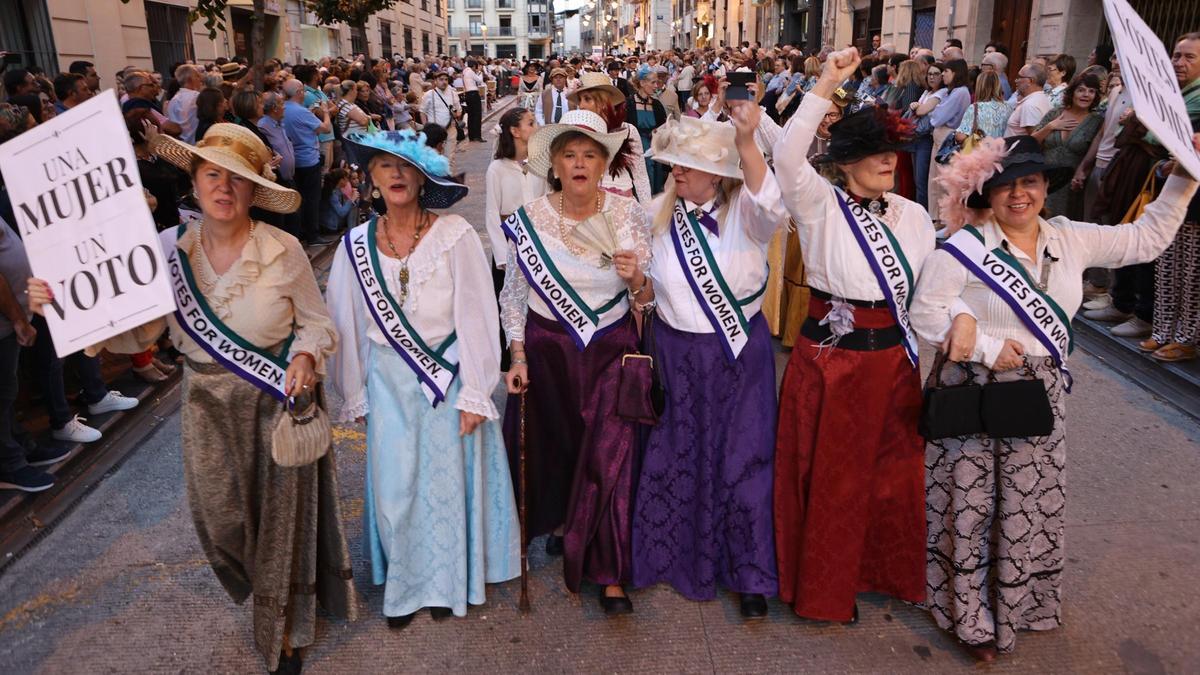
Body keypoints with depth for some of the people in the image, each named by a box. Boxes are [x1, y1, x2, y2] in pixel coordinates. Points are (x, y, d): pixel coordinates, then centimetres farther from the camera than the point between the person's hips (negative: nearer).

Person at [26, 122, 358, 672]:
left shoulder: (283, 250, -14)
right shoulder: (170, 251, -6)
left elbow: (317, 322, -4)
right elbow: (138, 333, -3)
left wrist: (305, 355, -24)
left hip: (278, 400, -2)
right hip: (209, 405, 3)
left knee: (282, 510, 11)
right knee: (220, 514, 12)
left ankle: (284, 629, 37)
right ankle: (257, 588, 49)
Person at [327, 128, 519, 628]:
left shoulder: (454, 235, -13)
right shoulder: (357, 245, -3)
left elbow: (475, 317, -12)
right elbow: (348, 326, 5)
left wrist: (474, 393, -12)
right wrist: (354, 394, 9)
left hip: (448, 375, -2)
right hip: (390, 381, 2)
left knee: (446, 480, 11)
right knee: (395, 487, 8)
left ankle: (446, 582, 33)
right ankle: (404, 584, 31)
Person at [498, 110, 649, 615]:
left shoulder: (627, 214, -6)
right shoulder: (530, 219, -5)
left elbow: (648, 294, -2)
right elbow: (513, 294, 2)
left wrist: (637, 278, -24)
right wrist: (518, 357, -3)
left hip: (612, 347, -1)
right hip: (547, 345, 1)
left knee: (610, 455, -5)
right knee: (551, 444, 16)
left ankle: (610, 574, 9)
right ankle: (559, 520, 48)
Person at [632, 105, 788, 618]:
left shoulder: (743, 212, -11)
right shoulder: (660, 212, 0)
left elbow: (771, 208, -36)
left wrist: (747, 143, -49)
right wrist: (642, 292, -5)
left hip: (740, 353, -3)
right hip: (674, 350, 4)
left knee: (741, 460, 7)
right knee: (673, 457, 15)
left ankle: (750, 574, 26)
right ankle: (671, 556, 37)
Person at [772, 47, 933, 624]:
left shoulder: (913, 216, 6)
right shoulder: (820, 206, -8)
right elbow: (788, 157, -26)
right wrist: (826, 86, -30)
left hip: (895, 360, 5)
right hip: (829, 357, -4)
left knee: (893, 470, 16)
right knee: (829, 474, 8)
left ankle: (888, 571, 38)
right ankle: (822, 585, 27)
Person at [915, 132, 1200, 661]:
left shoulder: (1071, 240, 5)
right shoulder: (965, 246, -13)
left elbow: (1147, 239, 15)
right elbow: (926, 310, -15)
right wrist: (989, 348, -16)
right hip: (974, 393, -5)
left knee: (1029, 505, 11)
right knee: (969, 505, 4)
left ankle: (1014, 607, 32)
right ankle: (969, 617, 21)